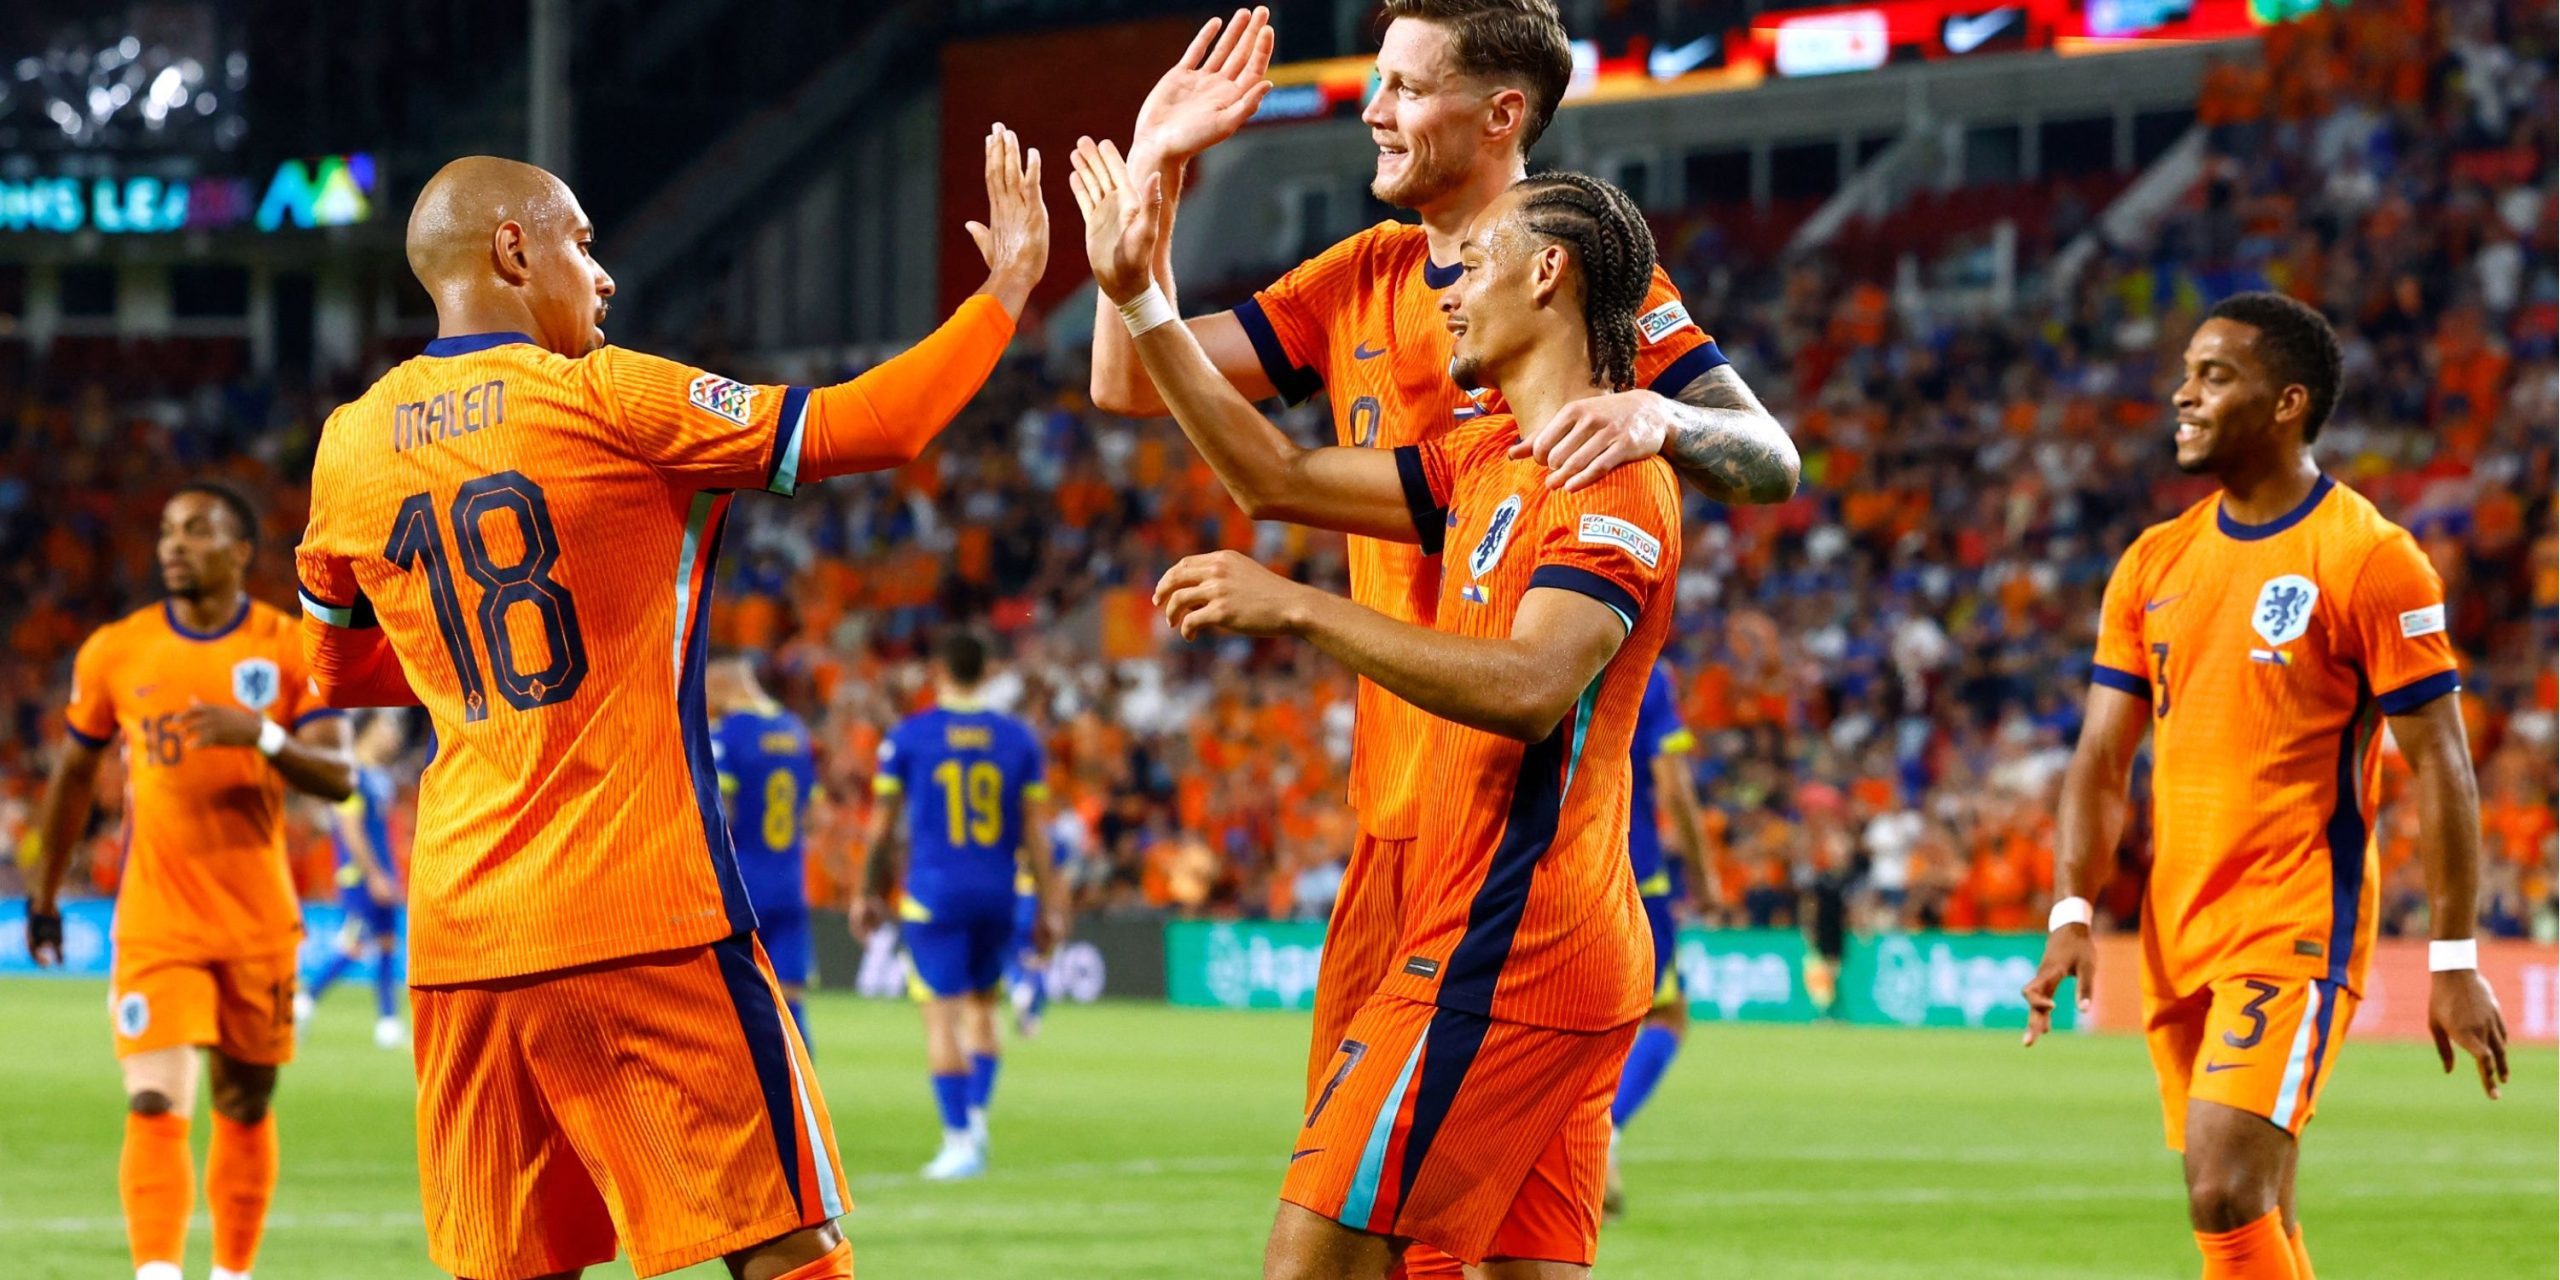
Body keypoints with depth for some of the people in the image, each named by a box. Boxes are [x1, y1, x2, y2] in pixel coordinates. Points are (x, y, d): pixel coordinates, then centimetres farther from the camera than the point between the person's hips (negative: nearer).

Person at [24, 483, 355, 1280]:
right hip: (155, 924, -1)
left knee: (245, 1107, 11)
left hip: (258, 923, 1)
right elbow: (75, 773, 15)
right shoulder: (116, 652, 2)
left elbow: (338, 778, -7)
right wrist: (42, 895, 20)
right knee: (155, 1103, -16)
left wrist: (262, 736, -26)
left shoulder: (292, 650, -1)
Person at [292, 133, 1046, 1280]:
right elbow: (869, 427, -4)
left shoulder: (351, 447, 9)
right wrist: (1007, 287, 8)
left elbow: (342, 669, 24)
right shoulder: (604, 401, -5)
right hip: (643, 917, -6)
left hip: (458, 928, 6)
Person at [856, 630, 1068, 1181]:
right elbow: (1035, 831, 3)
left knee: (942, 1016, -2)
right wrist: (1050, 908, 7)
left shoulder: (907, 737, -3)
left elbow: (882, 827, 1)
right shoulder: (1017, 738, 3)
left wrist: (870, 893, 13)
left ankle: (960, 1141, -7)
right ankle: (977, 1114, 6)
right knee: (981, 1008, 19)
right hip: (997, 892, 3)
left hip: (934, 892, -3)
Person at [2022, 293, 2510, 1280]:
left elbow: (2439, 766, -8)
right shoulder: (2155, 563, 11)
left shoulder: (2369, 559, -8)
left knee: (2226, 1191, -19)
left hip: (2296, 932, -7)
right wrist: (2072, 914, -3)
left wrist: (2455, 962, -11)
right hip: (2177, 933, 7)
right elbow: (2102, 761, 12)